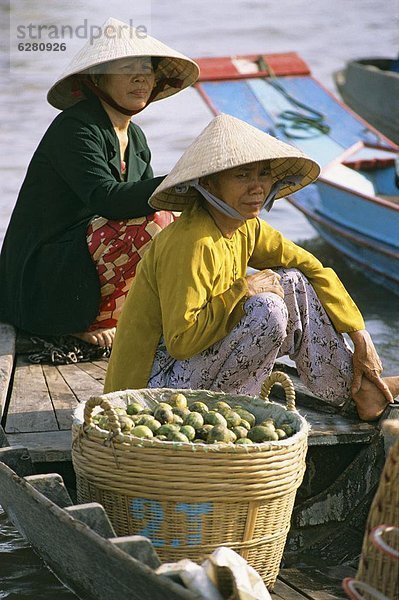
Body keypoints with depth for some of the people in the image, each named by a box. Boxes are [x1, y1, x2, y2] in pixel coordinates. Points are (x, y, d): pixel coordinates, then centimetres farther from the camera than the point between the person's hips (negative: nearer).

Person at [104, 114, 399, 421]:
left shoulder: (246, 227, 3)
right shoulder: (191, 244, -25)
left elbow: (311, 267, 10)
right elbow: (181, 341, -28)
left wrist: (361, 336, 6)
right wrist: (242, 290, -22)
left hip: (200, 357, 9)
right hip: (159, 382, -9)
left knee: (294, 282, 3)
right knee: (268, 309, -26)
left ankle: (353, 390, 10)